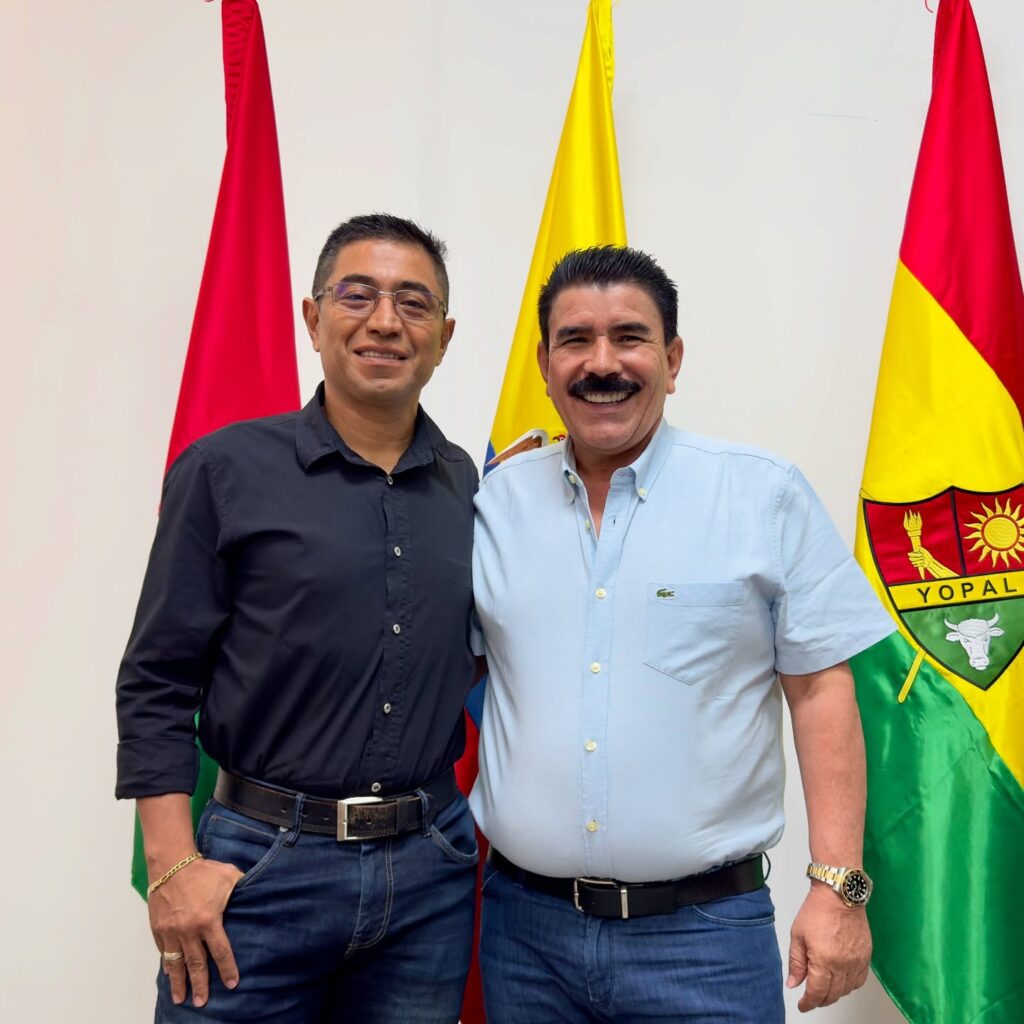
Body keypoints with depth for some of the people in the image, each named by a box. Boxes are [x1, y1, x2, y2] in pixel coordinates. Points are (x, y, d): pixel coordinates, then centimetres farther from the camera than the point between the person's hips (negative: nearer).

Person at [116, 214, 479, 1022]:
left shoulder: (470, 487, 5)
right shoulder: (226, 470, -5)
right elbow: (156, 684, -5)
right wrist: (173, 865, -9)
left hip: (430, 871, 4)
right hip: (262, 866, -3)